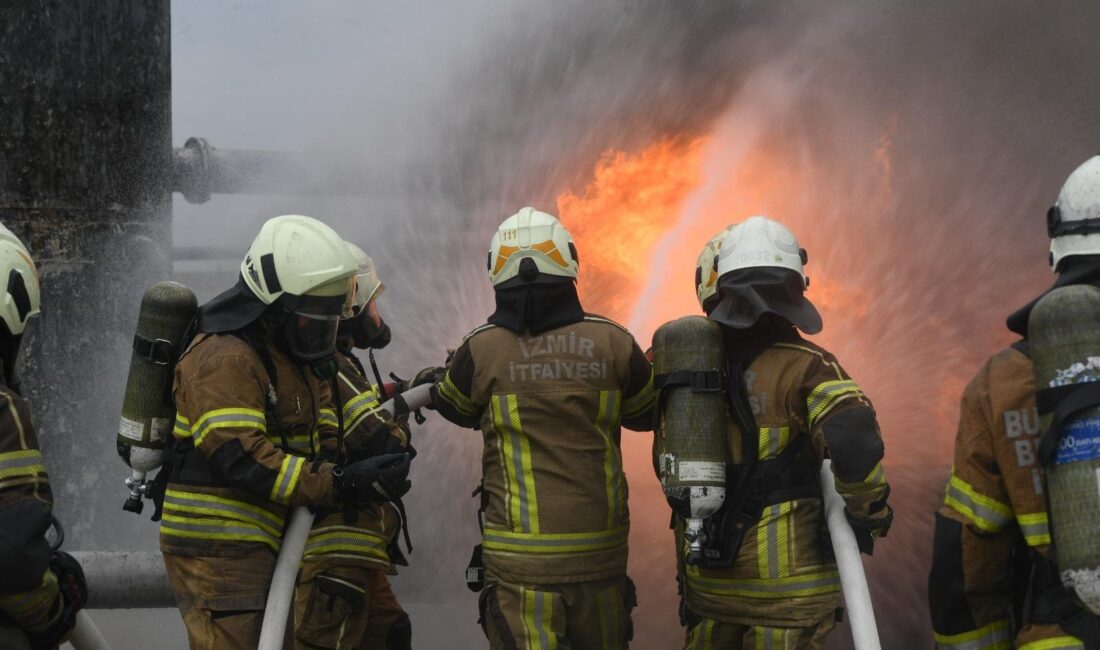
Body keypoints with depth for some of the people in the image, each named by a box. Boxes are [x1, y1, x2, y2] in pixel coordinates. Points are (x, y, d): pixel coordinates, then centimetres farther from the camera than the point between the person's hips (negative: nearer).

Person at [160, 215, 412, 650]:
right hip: (216, 549, -10)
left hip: (263, 545, 10)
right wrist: (341, 484, -32)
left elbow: (324, 437, 14)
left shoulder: (300, 356, 15)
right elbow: (241, 459, -27)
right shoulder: (223, 358, -18)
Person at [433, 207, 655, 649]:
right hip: (601, 552, 2)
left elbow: (455, 409, 14)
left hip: (523, 559, -2)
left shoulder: (481, 351, -7)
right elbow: (647, 413, 14)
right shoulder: (612, 343, -3)